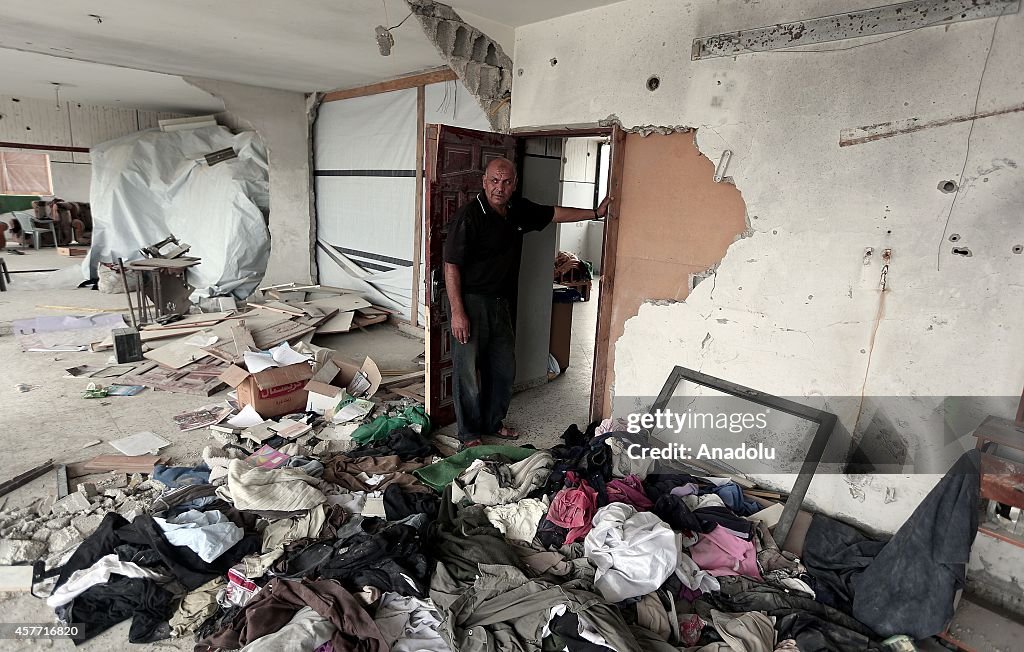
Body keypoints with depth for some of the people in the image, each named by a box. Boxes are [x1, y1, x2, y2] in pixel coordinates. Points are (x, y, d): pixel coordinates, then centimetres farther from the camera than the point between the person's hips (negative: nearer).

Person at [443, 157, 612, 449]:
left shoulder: (518, 210, 5)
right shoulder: (469, 215, -16)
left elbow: (555, 213, 21)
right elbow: (451, 265, -18)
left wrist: (595, 212, 21)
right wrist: (457, 312, -22)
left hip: (499, 303, 7)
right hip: (470, 301, -7)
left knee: (504, 367, 15)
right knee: (467, 369, 1)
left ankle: (493, 423, 33)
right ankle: (469, 433, 18)